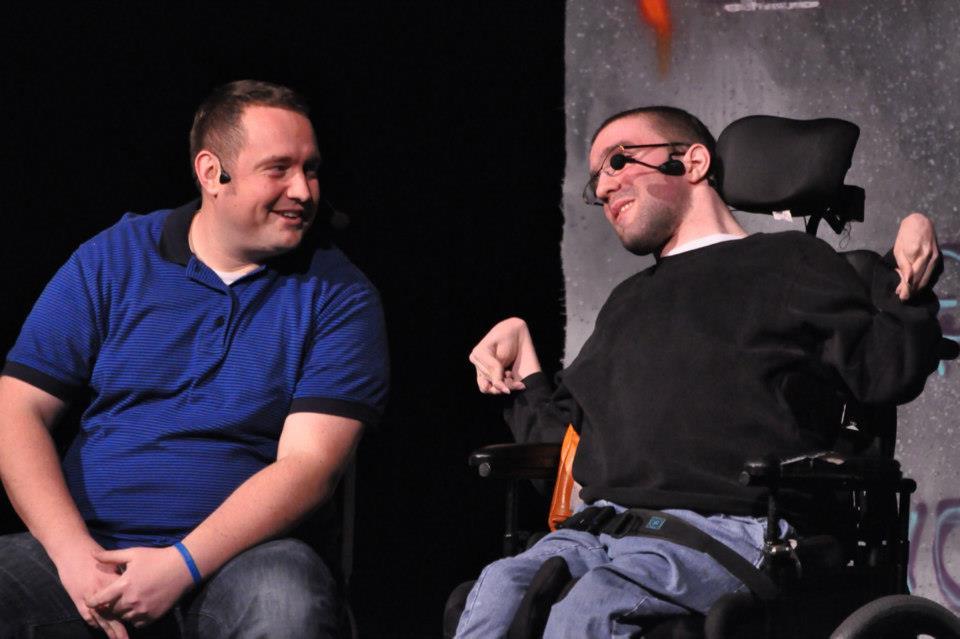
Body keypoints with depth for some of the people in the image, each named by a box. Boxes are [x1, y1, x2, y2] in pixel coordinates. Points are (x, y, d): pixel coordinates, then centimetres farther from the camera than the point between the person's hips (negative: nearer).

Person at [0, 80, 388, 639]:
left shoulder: (339, 297, 3)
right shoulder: (111, 260, 8)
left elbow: (310, 462, -7)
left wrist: (182, 566, -20)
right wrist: (72, 552, -13)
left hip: (237, 552, -1)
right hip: (86, 544, 1)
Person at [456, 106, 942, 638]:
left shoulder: (787, 263, 15)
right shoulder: (628, 303, 34)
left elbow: (885, 374, 5)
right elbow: (558, 432, 36)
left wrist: (908, 287, -10)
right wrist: (519, 342, 29)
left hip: (729, 529, -5)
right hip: (602, 526, 5)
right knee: (500, 589, -28)